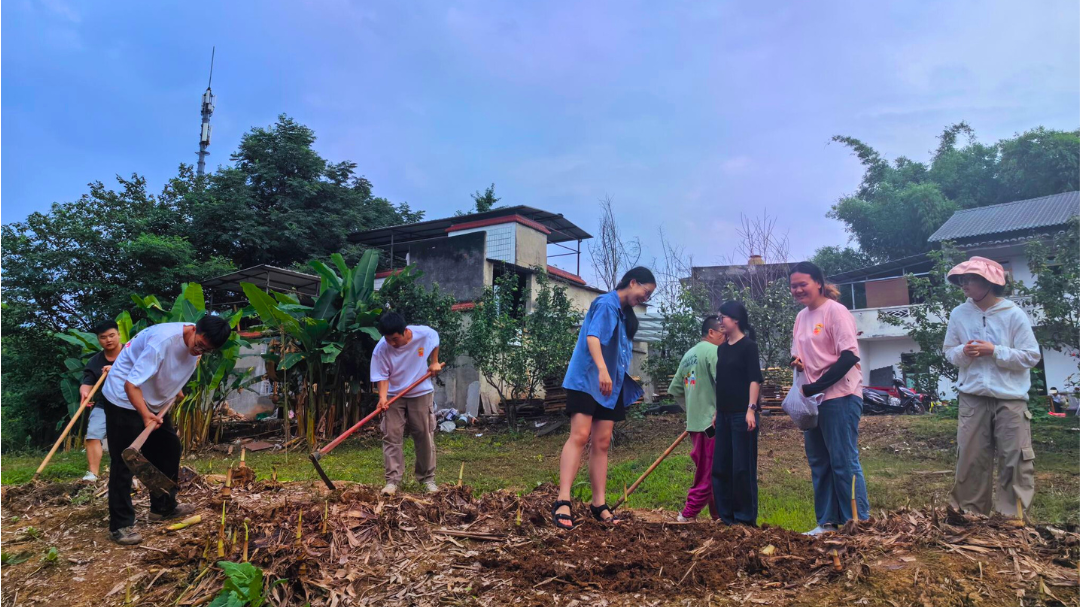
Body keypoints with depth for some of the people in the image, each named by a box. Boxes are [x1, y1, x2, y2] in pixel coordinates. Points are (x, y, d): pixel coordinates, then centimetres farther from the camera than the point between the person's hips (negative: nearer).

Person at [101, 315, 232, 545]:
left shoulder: (197, 345, -8)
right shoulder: (163, 340, -34)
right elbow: (131, 384, -34)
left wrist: (175, 391, 5)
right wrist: (146, 415, -44)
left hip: (153, 399, 8)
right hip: (124, 398, -8)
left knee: (169, 447, 10)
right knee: (124, 461, -6)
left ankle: (163, 507, 24)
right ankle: (120, 525, 2)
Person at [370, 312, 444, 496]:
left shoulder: (426, 334, -19)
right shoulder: (381, 350, -21)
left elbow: (435, 342, 5)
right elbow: (382, 376, -17)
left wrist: (434, 362, 1)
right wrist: (383, 397, -31)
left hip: (421, 394, 1)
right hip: (394, 397, 0)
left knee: (425, 437, 5)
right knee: (391, 438, -6)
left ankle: (427, 479, 18)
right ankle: (393, 480, 0)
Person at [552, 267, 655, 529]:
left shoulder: (626, 313, 19)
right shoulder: (606, 303, -8)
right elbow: (592, 336, -24)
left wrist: (633, 384, 28)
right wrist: (602, 370, -37)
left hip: (611, 385, 9)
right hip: (587, 379, -9)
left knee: (602, 443, 5)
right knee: (580, 435, -17)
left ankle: (599, 504, 7)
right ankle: (562, 502, -20)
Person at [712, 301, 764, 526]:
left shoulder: (748, 346, -7)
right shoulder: (722, 348, 14)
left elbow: (755, 379, -13)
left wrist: (751, 409, -20)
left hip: (742, 413, -8)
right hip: (724, 414, 8)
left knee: (742, 466, -2)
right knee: (720, 465, 9)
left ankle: (746, 517, 9)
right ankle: (727, 515, 18)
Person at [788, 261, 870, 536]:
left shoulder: (835, 311, -10)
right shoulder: (801, 316, 12)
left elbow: (849, 357, -17)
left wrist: (814, 387, -19)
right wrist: (796, 363, -4)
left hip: (839, 397, -8)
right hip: (813, 398, 8)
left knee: (844, 462, -2)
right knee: (818, 462, 12)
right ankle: (827, 521, 22)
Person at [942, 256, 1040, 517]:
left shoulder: (1014, 314, -6)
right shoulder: (959, 314, 2)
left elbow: (1031, 356, -5)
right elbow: (949, 351, 9)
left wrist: (995, 351, -17)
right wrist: (963, 352, -12)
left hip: (1010, 399, -2)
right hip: (973, 398, 2)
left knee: (1015, 459, 2)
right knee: (970, 458, 7)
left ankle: (1013, 516, 15)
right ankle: (970, 512, 21)